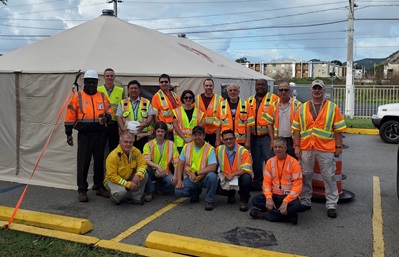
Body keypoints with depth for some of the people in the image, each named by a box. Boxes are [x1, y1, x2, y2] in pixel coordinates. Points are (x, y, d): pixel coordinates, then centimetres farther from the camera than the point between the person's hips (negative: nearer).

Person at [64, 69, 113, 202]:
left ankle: (99, 186, 25)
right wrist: (68, 133, -3)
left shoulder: (103, 96, 8)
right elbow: (70, 116, 0)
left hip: (100, 135, 3)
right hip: (84, 135, -3)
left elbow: (109, 110, 8)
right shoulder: (77, 96, 1)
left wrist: (107, 117, -16)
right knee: (83, 162, 0)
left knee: (99, 161, 11)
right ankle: (82, 190, 10)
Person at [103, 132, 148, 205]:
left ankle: (135, 198, 1)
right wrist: (128, 184, -30)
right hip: (113, 180, -5)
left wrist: (138, 175, -31)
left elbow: (142, 163, -9)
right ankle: (115, 198, 4)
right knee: (121, 191, -36)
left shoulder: (136, 151, -11)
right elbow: (112, 176, -26)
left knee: (144, 175, -16)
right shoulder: (113, 156, -27)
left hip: (129, 177, 6)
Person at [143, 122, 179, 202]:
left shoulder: (171, 144, 1)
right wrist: (158, 166, -36)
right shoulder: (149, 145, -3)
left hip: (165, 173, 1)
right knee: (146, 167, -34)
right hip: (152, 172, 0)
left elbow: (176, 162, -5)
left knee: (174, 183, -28)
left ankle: (161, 187, 8)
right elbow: (146, 160, -19)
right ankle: (149, 192, -11)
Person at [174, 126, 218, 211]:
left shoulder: (209, 149, -12)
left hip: (204, 178, -3)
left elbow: (213, 167, -22)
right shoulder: (186, 146, 1)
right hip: (190, 178, 3)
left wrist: (196, 173, -27)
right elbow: (180, 164, 3)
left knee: (212, 176, -35)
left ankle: (209, 201, -10)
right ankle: (196, 192, 14)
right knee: (178, 191, -20)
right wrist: (179, 180, -7)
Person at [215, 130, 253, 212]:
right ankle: (231, 194, 17)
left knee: (246, 177, -35)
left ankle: (244, 201, -9)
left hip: (240, 178, -4)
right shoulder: (219, 149, -3)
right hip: (225, 180, 4)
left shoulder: (243, 151, -17)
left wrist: (232, 174, -29)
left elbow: (246, 169, -23)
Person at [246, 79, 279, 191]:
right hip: (254, 136, 5)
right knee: (256, 161, 13)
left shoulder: (273, 98, -4)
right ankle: (257, 183, 27)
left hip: (267, 136, -5)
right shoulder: (250, 101, 12)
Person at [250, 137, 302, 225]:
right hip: (274, 195, 4)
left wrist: (285, 201, -26)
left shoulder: (293, 163, -11)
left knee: (296, 205, -36)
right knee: (255, 200, -20)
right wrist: (269, 198, -18)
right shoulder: (270, 162, 2)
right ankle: (288, 215, -18)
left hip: (288, 196, -4)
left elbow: (297, 185, -15)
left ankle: (265, 215, -20)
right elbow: (267, 182, 1)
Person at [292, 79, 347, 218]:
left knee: (329, 177, 2)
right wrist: (297, 146, 0)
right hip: (306, 148, 2)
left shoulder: (333, 108, 4)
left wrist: (338, 147, -2)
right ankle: (305, 202, 21)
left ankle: (331, 205, 12)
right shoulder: (302, 108, 8)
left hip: (326, 149, -2)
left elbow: (338, 129, 2)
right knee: (305, 176, 9)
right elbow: (296, 129, 7)